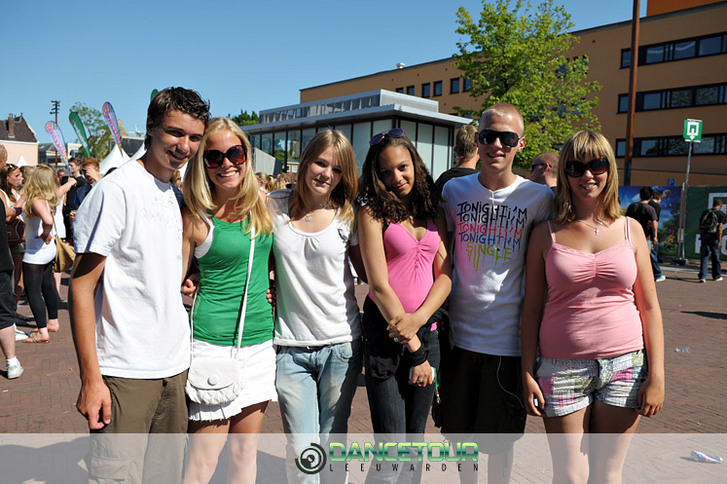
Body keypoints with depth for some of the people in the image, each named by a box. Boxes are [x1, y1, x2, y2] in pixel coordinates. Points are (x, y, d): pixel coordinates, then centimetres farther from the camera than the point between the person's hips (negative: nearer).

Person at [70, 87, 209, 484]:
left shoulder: (176, 195, 11)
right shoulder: (116, 190, -12)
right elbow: (81, 286, -13)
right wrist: (90, 378, -16)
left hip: (175, 368, 7)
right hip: (125, 373, -7)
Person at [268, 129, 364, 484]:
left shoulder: (347, 215, 1)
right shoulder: (273, 206, 0)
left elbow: (367, 271, 9)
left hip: (341, 344, 1)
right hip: (290, 347, 0)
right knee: (301, 450, 1)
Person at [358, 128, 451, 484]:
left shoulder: (432, 212, 11)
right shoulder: (373, 213, -4)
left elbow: (445, 274, 5)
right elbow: (379, 284, -10)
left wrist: (419, 318, -13)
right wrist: (414, 348, -10)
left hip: (428, 330, 5)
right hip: (385, 331, -4)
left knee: (415, 439, 14)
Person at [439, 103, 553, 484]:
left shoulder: (539, 198, -5)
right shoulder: (454, 190, 2)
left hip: (508, 337, -2)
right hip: (459, 332, 3)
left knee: (500, 441, 11)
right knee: (458, 429, 17)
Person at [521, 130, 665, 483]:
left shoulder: (630, 230, 5)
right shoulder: (546, 233, 0)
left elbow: (649, 307, 6)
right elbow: (532, 308, 0)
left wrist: (656, 375, 1)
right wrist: (527, 373, -3)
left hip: (624, 366, 2)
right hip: (561, 369, -1)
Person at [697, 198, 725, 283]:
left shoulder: (705, 212, 11)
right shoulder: (721, 214, -2)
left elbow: (700, 226, 11)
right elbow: (720, 228, -10)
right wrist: (719, 241, -12)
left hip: (704, 237, 3)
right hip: (714, 238, -3)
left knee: (704, 257, 1)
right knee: (715, 257, 11)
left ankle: (702, 276, -10)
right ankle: (717, 276, 24)